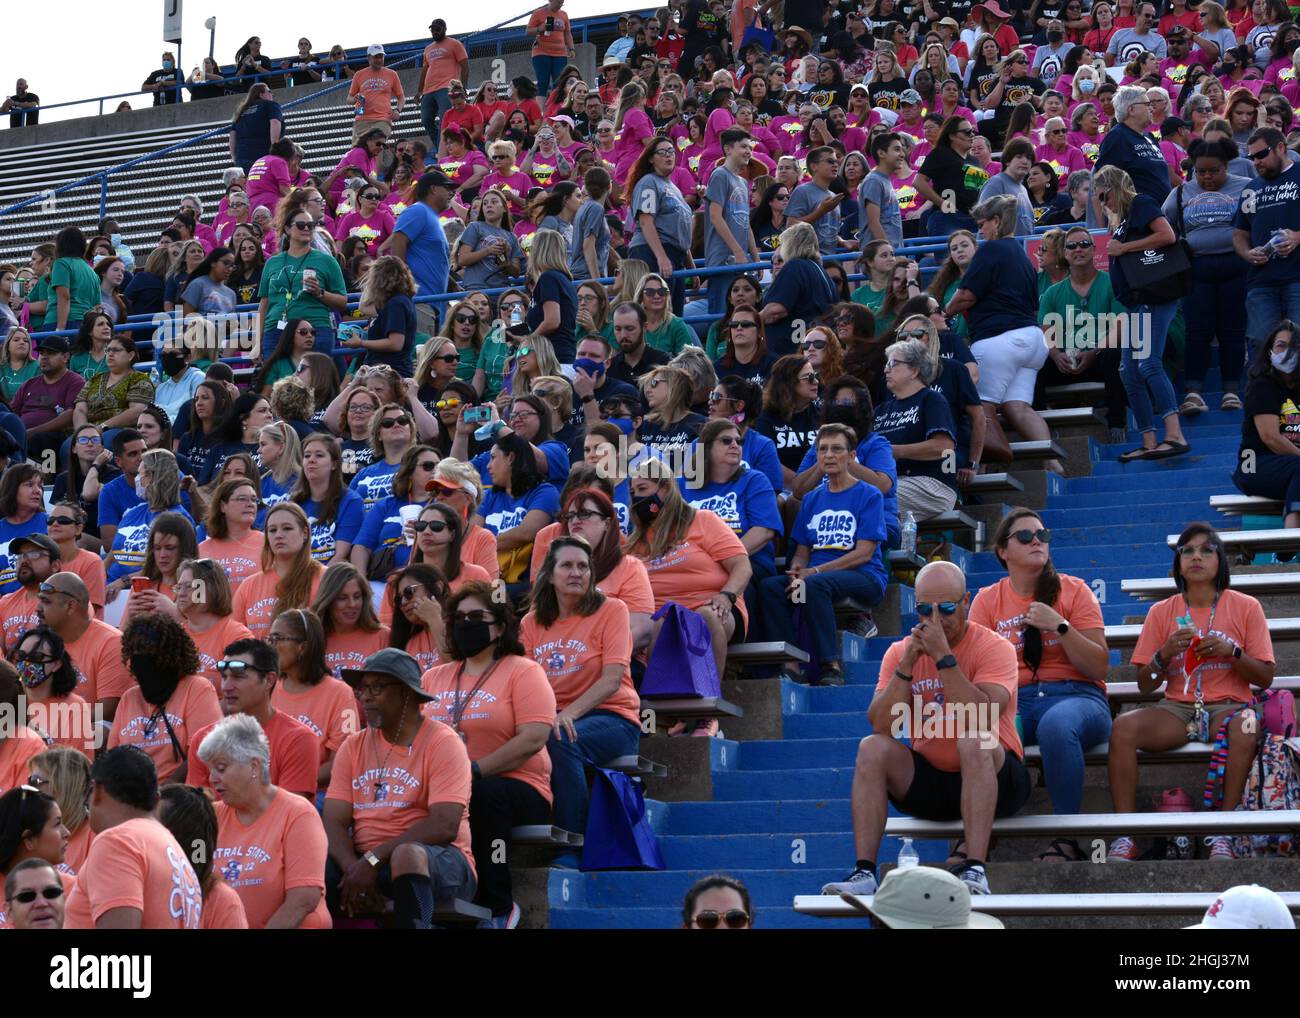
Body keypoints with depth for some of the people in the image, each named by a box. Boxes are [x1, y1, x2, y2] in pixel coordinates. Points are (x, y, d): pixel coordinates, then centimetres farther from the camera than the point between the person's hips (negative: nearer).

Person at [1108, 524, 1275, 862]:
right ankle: (1125, 837, -31)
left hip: (1227, 706, -2)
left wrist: (1232, 652, -12)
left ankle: (1222, 836, -33)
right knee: (1123, 726, -29)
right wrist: (1165, 653, -10)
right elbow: (1145, 685, 10)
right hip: (1177, 708, 2)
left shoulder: (1245, 607, 7)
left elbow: (1265, 678, 5)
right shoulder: (1162, 612, 11)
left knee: (1245, 728, -39)